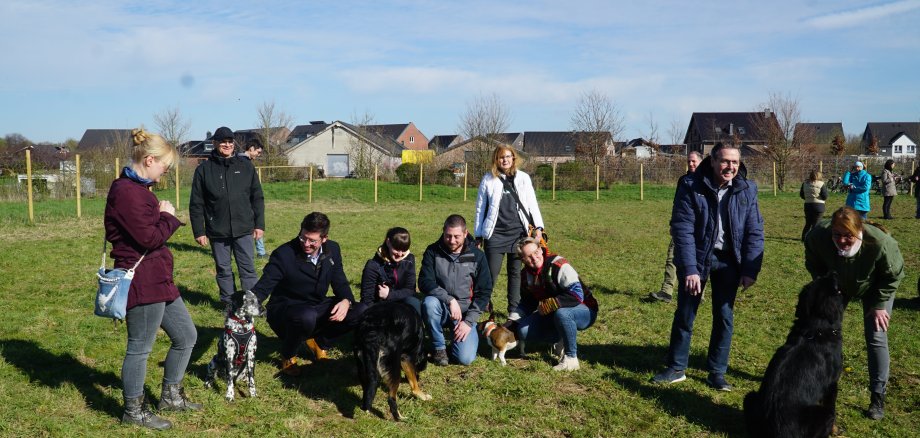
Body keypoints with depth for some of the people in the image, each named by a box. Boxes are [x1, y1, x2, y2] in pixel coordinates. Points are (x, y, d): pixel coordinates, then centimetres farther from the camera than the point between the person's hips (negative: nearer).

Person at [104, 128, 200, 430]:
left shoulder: (137, 188, 14)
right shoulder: (126, 191, -19)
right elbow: (149, 238, -22)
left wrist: (163, 215, 3)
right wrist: (168, 216, -7)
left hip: (158, 279, 11)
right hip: (142, 282, -11)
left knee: (186, 336, 17)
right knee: (140, 348, 4)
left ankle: (171, 396, 32)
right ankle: (134, 411, 21)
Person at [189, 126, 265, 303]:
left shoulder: (246, 166, 4)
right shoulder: (204, 169, 0)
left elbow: (257, 198, 7)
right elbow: (196, 204, 1)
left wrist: (259, 224, 3)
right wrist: (199, 231, -2)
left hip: (243, 229, 0)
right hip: (217, 231, 0)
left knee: (247, 268, 3)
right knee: (223, 270, 10)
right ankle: (229, 303, 21)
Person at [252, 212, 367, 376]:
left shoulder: (332, 250, -5)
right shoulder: (283, 254, -20)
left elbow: (340, 282, 3)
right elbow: (262, 288, -21)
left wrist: (346, 301, -20)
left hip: (317, 307, 5)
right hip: (285, 311, -5)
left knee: (362, 312, -14)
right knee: (307, 317, -41)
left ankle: (319, 342, 10)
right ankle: (288, 355, -6)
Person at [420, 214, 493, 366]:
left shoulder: (477, 256, -3)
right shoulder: (433, 252, -4)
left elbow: (484, 292, -3)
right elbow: (425, 282, -14)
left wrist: (469, 321, -11)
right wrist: (450, 299, -27)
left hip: (465, 312, -1)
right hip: (441, 309, 1)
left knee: (466, 358, -19)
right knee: (429, 302, -34)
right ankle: (439, 347, -11)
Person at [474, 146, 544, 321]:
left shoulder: (523, 178, 7)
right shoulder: (488, 179, 4)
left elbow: (532, 204, 9)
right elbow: (480, 208, 8)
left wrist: (538, 227, -1)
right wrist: (478, 234, 7)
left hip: (518, 232, 2)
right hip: (495, 233, -1)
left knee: (516, 272, 7)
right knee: (491, 273, -5)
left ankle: (514, 310, 16)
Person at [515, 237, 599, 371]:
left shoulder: (558, 265, -25)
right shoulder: (526, 274, -1)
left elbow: (577, 295, -31)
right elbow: (527, 303, 12)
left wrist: (549, 304, -30)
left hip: (584, 311, -7)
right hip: (551, 314, 7)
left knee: (561, 313, -40)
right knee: (524, 331, -11)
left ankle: (571, 358, -22)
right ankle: (562, 339, 7)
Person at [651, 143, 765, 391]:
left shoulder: (747, 190, -4)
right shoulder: (691, 189, -13)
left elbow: (755, 232, -2)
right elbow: (682, 230, -16)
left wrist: (750, 270, -8)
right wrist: (689, 269, -22)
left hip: (728, 261, 2)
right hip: (696, 259, -2)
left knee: (724, 318, 7)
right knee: (685, 315, 7)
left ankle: (717, 373, 20)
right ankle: (676, 368, 21)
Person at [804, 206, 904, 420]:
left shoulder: (881, 243, -41)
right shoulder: (818, 236, -35)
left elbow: (893, 275, -19)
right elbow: (814, 266, -10)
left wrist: (879, 305, -18)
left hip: (874, 288, -3)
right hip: (837, 286, 3)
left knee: (876, 338, -7)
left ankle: (878, 397, 2)